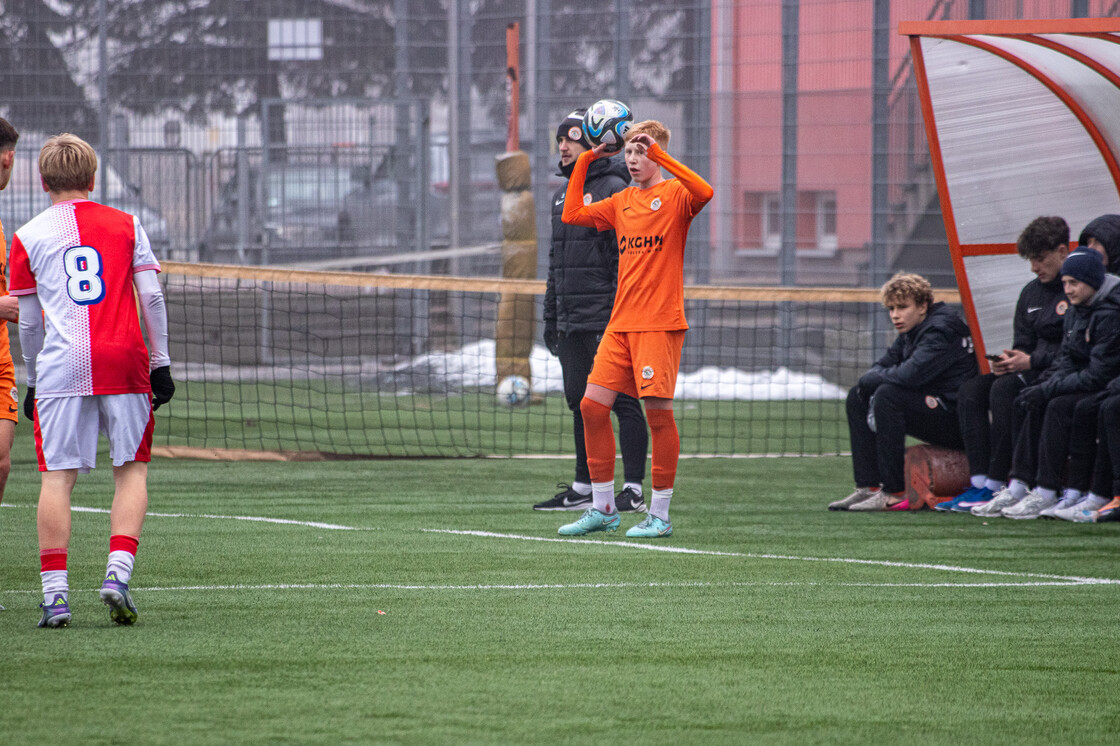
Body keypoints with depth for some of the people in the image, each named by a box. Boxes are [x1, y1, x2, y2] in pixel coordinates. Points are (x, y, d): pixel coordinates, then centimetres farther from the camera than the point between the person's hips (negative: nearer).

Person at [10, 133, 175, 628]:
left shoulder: (29, 236, 9)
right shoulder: (126, 225, 11)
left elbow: (27, 322, 11)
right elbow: (152, 297, 5)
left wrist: (33, 379, 21)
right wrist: (160, 361, 11)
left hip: (61, 365, 0)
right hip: (124, 364, 0)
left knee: (57, 475, 1)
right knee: (131, 470, 8)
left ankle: (54, 592, -5)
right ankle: (118, 571, -9)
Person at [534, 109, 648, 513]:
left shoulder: (614, 189, -7)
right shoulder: (563, 194, 19)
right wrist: (550, 317, 21)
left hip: (607, 320, -8)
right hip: (571, 323, 8)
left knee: (621, 401, -7)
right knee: (581, 402, 11)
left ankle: (633, 491, -6)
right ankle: (584, 489, 17)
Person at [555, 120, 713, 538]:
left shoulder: (675, 194, -3)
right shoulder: (623, 201, 17)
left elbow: (703, 193, -25)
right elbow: (572, 215, 18)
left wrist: (658, 152, -23)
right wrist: (584, 162, 13)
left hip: (660, 323, -7)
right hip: (620, 324, 7)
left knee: (658, 411, -7)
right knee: (593, 406, 2)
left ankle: (659, 516, 0)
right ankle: (603, 509, 11)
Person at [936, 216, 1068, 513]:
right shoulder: (1031, 292, 18)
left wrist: (1031, 362, -19)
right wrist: (1009, 361, -4)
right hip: (1032, 370, 9)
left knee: (1004, 389, -31)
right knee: (970, 391, -12)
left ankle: (995, 486, -31)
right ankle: (978, 484, -23)